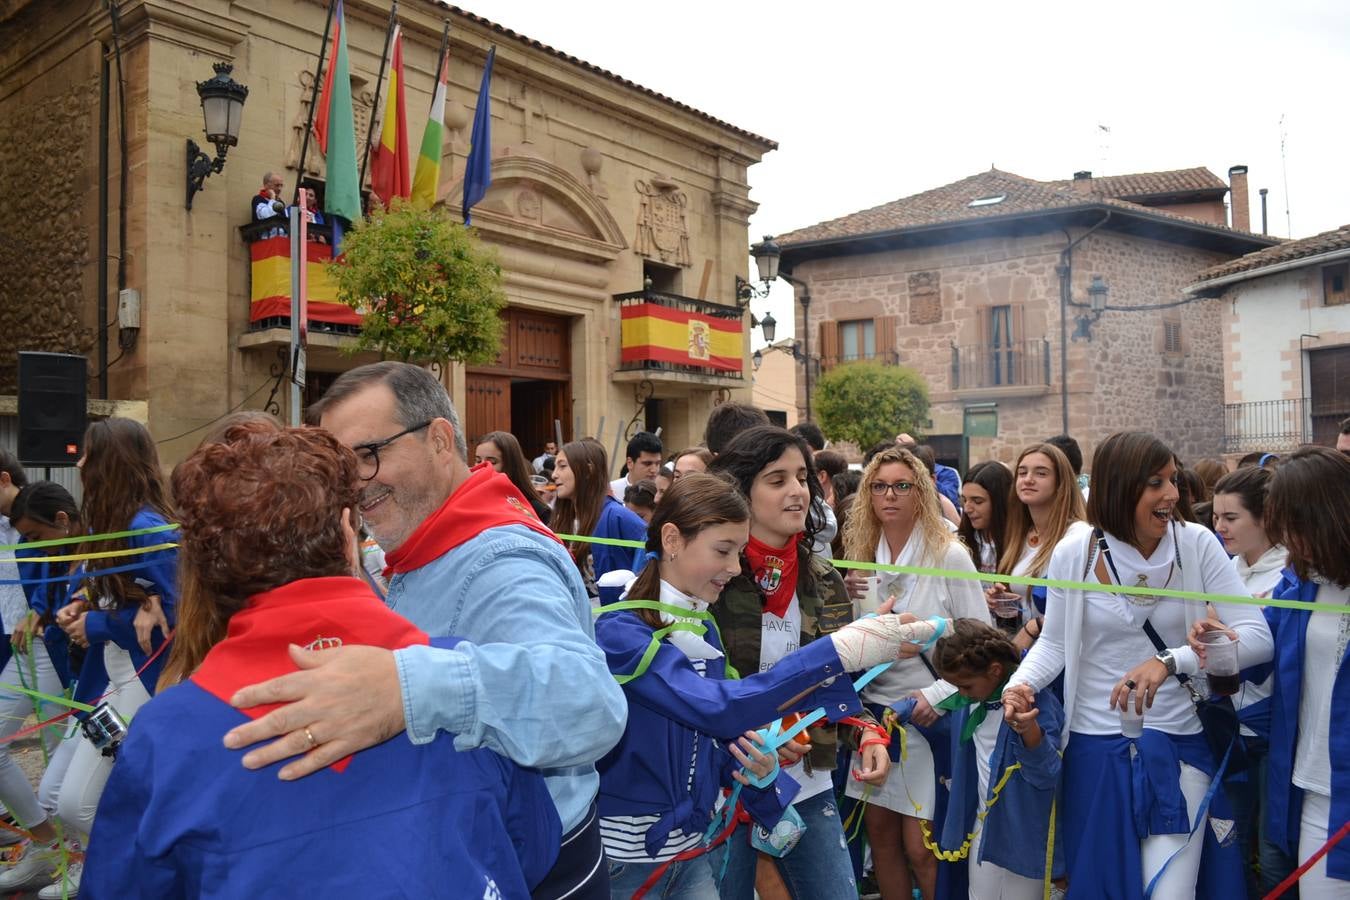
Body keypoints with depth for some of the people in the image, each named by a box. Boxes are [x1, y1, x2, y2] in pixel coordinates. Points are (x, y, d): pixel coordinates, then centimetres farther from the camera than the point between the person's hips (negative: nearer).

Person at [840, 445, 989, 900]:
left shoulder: (950, 555, -10)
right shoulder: (862, 555, 4)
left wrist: (938, 693, -16)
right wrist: (847, 600, -8)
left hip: (929, 715, -4)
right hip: (876, 709, 5)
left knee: (920, 847, 0)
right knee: (879, 832, 11)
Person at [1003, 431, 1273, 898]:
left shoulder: (1197, 545, -9)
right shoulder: (1074, 553, -9)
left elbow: (1257, 636, -15)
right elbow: (1054, 642, 3)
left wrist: (1170, 662, -29)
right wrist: (1021, 683, -16)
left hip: (1178, 746, -1)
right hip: (1094, 748, 1)